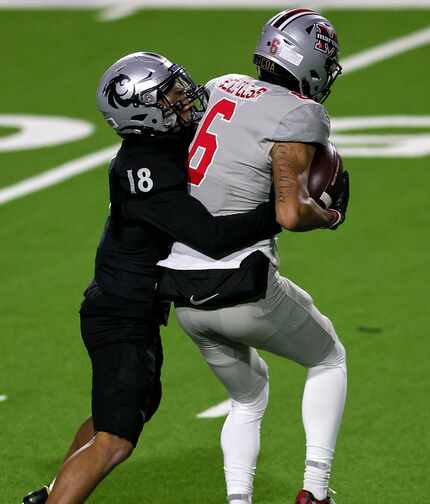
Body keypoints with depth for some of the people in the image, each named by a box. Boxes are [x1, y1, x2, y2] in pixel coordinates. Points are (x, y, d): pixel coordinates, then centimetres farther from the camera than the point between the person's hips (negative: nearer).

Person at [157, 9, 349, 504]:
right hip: (241, 290, -6)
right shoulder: (299, 115, -11)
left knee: (249, 397, 27)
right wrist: (331, 215, 1)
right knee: (328, 359, 21)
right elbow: (291, 214, -18)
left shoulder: (222, 87, 8)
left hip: (184, 295, 6)